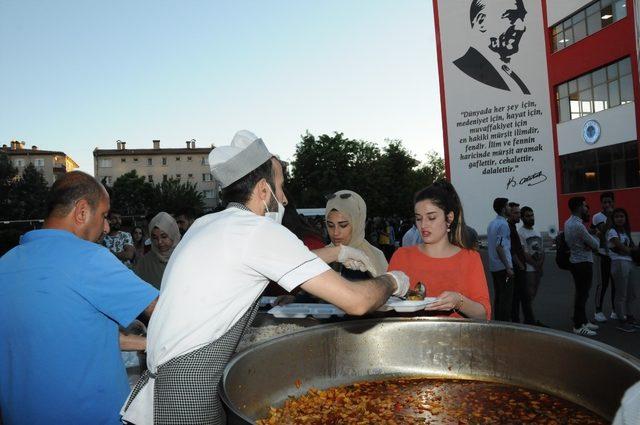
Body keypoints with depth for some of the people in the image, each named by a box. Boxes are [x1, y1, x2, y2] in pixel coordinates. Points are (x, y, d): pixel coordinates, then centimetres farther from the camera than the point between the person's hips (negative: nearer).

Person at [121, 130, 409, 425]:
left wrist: (339, 252, 29)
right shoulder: (262, 231, -17)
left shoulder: (207, 224, 9)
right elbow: (355, 301, -16)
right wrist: (392, 281, 4)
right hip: (190, 400, -8)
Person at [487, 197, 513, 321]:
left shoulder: (492, 224, 14)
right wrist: (508, 267, -19)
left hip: (493, 267, 9)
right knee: (506, 298, -3)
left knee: (498, 297, 13)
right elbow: (499, 247, -21)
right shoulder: (503, 224, -13)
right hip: (503, 267, -9)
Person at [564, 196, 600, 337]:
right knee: (582, 294, -4)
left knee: (581, 293, 18)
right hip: (583, 263, -10)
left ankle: (583, 321, 29)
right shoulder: (578, 225, -21)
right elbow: (595, 245, -14)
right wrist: (596, 235, 6)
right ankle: (578, 327, 2)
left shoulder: (568, 222, 9)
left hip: (575, 261, 10)